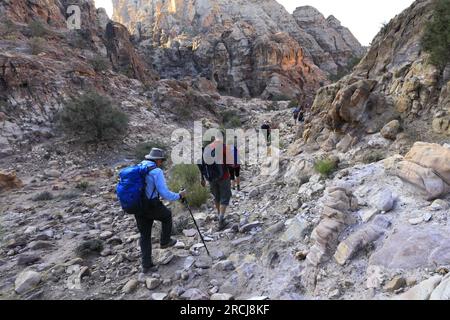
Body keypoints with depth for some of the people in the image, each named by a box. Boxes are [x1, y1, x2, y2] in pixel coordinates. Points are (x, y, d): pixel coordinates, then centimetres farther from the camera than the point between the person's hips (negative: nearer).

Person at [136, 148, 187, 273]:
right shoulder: (156, 171, -14)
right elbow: (165, 194, -19)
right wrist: (179, 196, -3)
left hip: (138, 208, 7)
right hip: (152, 206, -6)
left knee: (145, 236, 16)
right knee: (167, 215, 26)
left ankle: (147, 265, 19)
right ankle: (165, 241, 36)